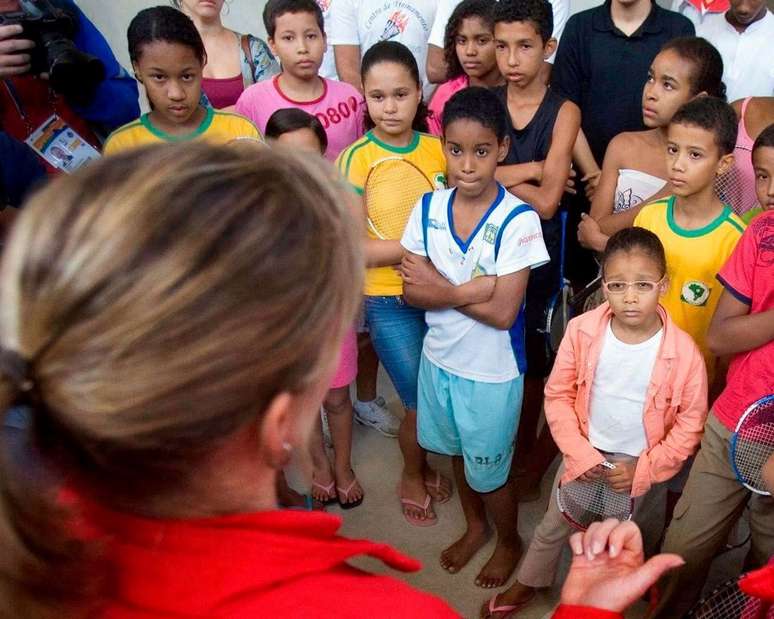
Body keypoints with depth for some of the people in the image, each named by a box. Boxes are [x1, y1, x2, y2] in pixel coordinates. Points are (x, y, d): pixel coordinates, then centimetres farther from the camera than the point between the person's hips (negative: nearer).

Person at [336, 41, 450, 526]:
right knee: (422, 401, 5)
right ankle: (413, 476, 35)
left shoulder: (438, 148, 0)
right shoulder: (356, 159, -11)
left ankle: (426, 463, 40)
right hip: (389, 300, -3)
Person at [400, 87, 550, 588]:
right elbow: (413, 289, -10)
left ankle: (509, 542, 44)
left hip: (492, 371, -5)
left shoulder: (518, 219, -22)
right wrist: (472, 289, -25)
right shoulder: (429, 208, -8)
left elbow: (503, 312, -24)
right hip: (440, 358, 5)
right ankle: (475, 527, 52)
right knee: (458, 453, 25)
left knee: (489, 472, 14)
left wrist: (443, 291, -18)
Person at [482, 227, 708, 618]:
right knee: (553, 527, 20)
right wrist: (580, 453, -13)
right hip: (586, 452, 2)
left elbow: (689, 425, -10)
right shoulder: (582, 330, -18)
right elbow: (557, 395, -8)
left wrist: (642, 469, -13)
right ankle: (527, 585, 46)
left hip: (637, 464, -1)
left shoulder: (683, 352, -22)